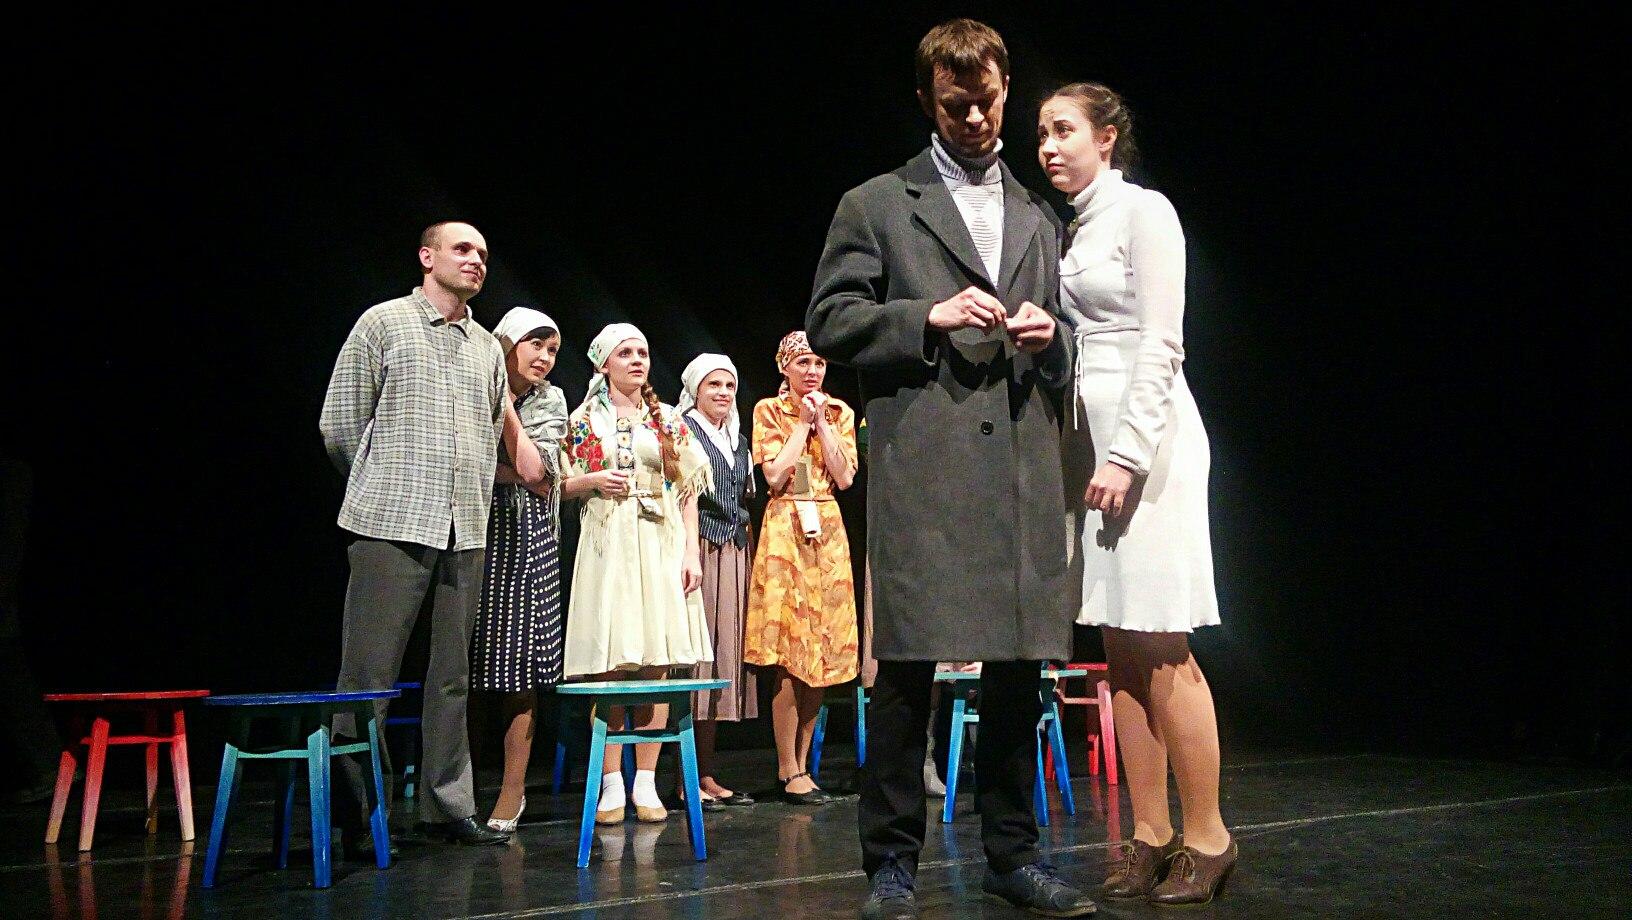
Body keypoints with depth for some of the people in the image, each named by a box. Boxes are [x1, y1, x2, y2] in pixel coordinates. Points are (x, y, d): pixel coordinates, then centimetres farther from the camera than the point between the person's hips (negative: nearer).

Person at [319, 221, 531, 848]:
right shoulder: (384, 323, 3)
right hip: (392, 526, -5)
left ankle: (448, 805, 16)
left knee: (453, 677, 8)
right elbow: (339, 424, 3)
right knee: (369, 676, -5)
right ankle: (351, 813, 4)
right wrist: (382, 491, 10)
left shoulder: (487, 347, 18)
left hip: (466, 532, 5)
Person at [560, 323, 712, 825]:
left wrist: (692, 551, 0)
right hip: (607, 544, -1)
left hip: (662, 544, 1)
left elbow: (687, 489, 9)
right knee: (610, 667, -6)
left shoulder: (668, 419, 12)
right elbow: (562, 485, 10)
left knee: (655, 663, -2)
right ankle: (612, 785, 1)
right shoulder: (585, 420, 9)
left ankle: (646, 784, 4)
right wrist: (595, 480, -9)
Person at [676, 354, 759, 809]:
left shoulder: (738, 440, 21)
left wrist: (748, 552, 15)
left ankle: (707, 774, 12)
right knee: (694, 654, -8)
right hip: (699, 548, -7)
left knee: (724, 654, 7)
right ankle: (688, 778, -4)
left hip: (736, 554, 7)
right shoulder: (682, 430, -1)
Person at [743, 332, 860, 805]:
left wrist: (821, 423, -4)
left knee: (823, 651, 3)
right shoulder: (769, 411, 3)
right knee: (790, 656, -8)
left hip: (829, 532, 4)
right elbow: (774, 475, -10)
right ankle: (789, 772, 0)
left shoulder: (839, 412, 12)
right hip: (785, 530, -4)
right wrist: (803, 423, -5)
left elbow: (845, 477, 1)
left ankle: (800, 764, 13)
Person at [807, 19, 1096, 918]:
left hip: (1023, 468, 4)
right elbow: (830, 323, 3)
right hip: (922, 465, -4)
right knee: (908, 665, -4)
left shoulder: (1038, 218, 23)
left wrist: (1048, 340, 3)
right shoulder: (875, 204, 10)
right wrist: (931, 317, -9)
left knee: (1018, 665, 6)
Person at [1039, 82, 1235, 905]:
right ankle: (1150, 832, 12)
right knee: (1122, 649, 6)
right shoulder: (1070, 231, 18)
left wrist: (1125, 456, -19)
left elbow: (1161, 343, -12)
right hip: (1087, 437, 7)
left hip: (1143, 438, -7)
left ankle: (1206, 836, 3)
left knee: (1161, 649, -7)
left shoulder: (1143, 213, -3)